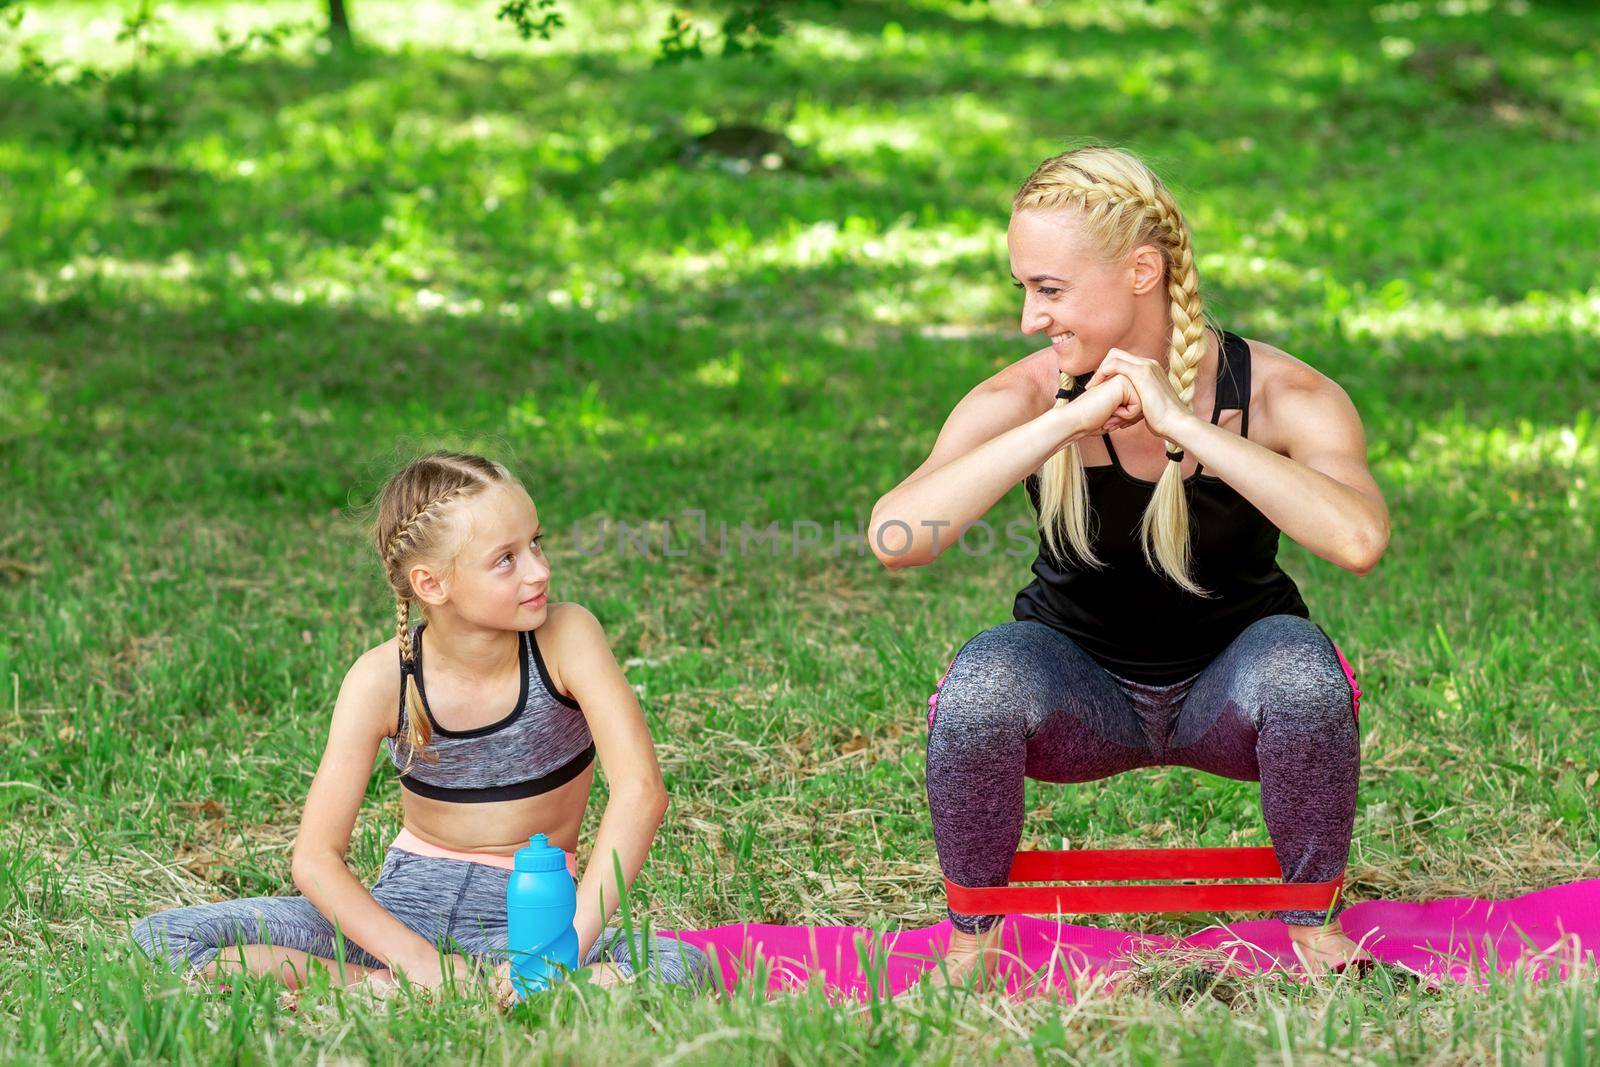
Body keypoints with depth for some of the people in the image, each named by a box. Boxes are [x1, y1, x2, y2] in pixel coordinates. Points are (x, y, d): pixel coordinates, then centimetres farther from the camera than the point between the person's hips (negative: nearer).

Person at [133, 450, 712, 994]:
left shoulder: (565, 635, -15)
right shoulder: (383, 680, -13)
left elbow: (641, 788, -26)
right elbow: (315, 858, -15)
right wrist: (418, 960, -29)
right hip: (408, 900, 1)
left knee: (682, 968, -35)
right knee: (162, 939, -16)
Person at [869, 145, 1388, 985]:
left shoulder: (1281, 395, -19)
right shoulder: (1021, 399, -18)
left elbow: (1359, 540, -39)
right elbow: (894, 538, -35)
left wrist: (1182, 424, -39)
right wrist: (1068, 420, -39)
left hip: (1228, 694, 0)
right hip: (1082, 690, 0)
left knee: (1300, 668, -34)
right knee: (983, 676, -32)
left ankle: (1316, 930, -9)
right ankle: (970, 946, -9)